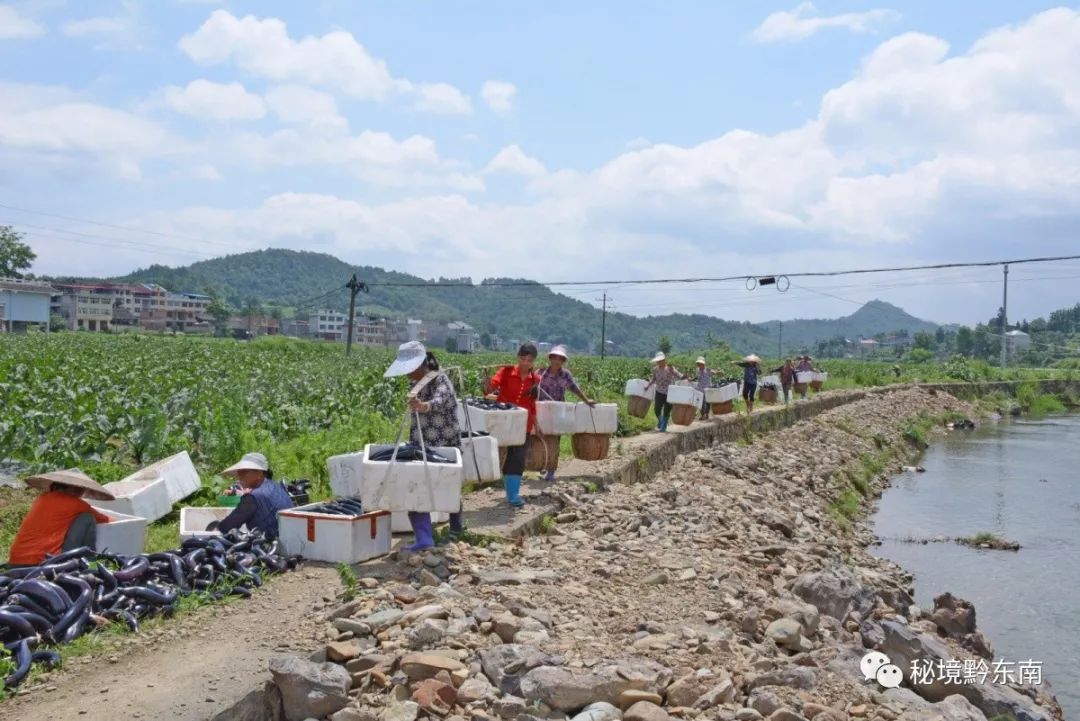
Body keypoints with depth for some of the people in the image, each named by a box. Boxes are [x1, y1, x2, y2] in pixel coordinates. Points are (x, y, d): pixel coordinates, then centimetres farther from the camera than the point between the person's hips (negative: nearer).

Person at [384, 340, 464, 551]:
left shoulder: (440, 380, -17)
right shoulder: (416, 384, 7)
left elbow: (439, 400, -41)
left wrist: (424, 405, -61)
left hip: (445, 447, -6)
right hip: (420, 447, 6)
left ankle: (456, 528, 21)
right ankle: (423, 539, 6)